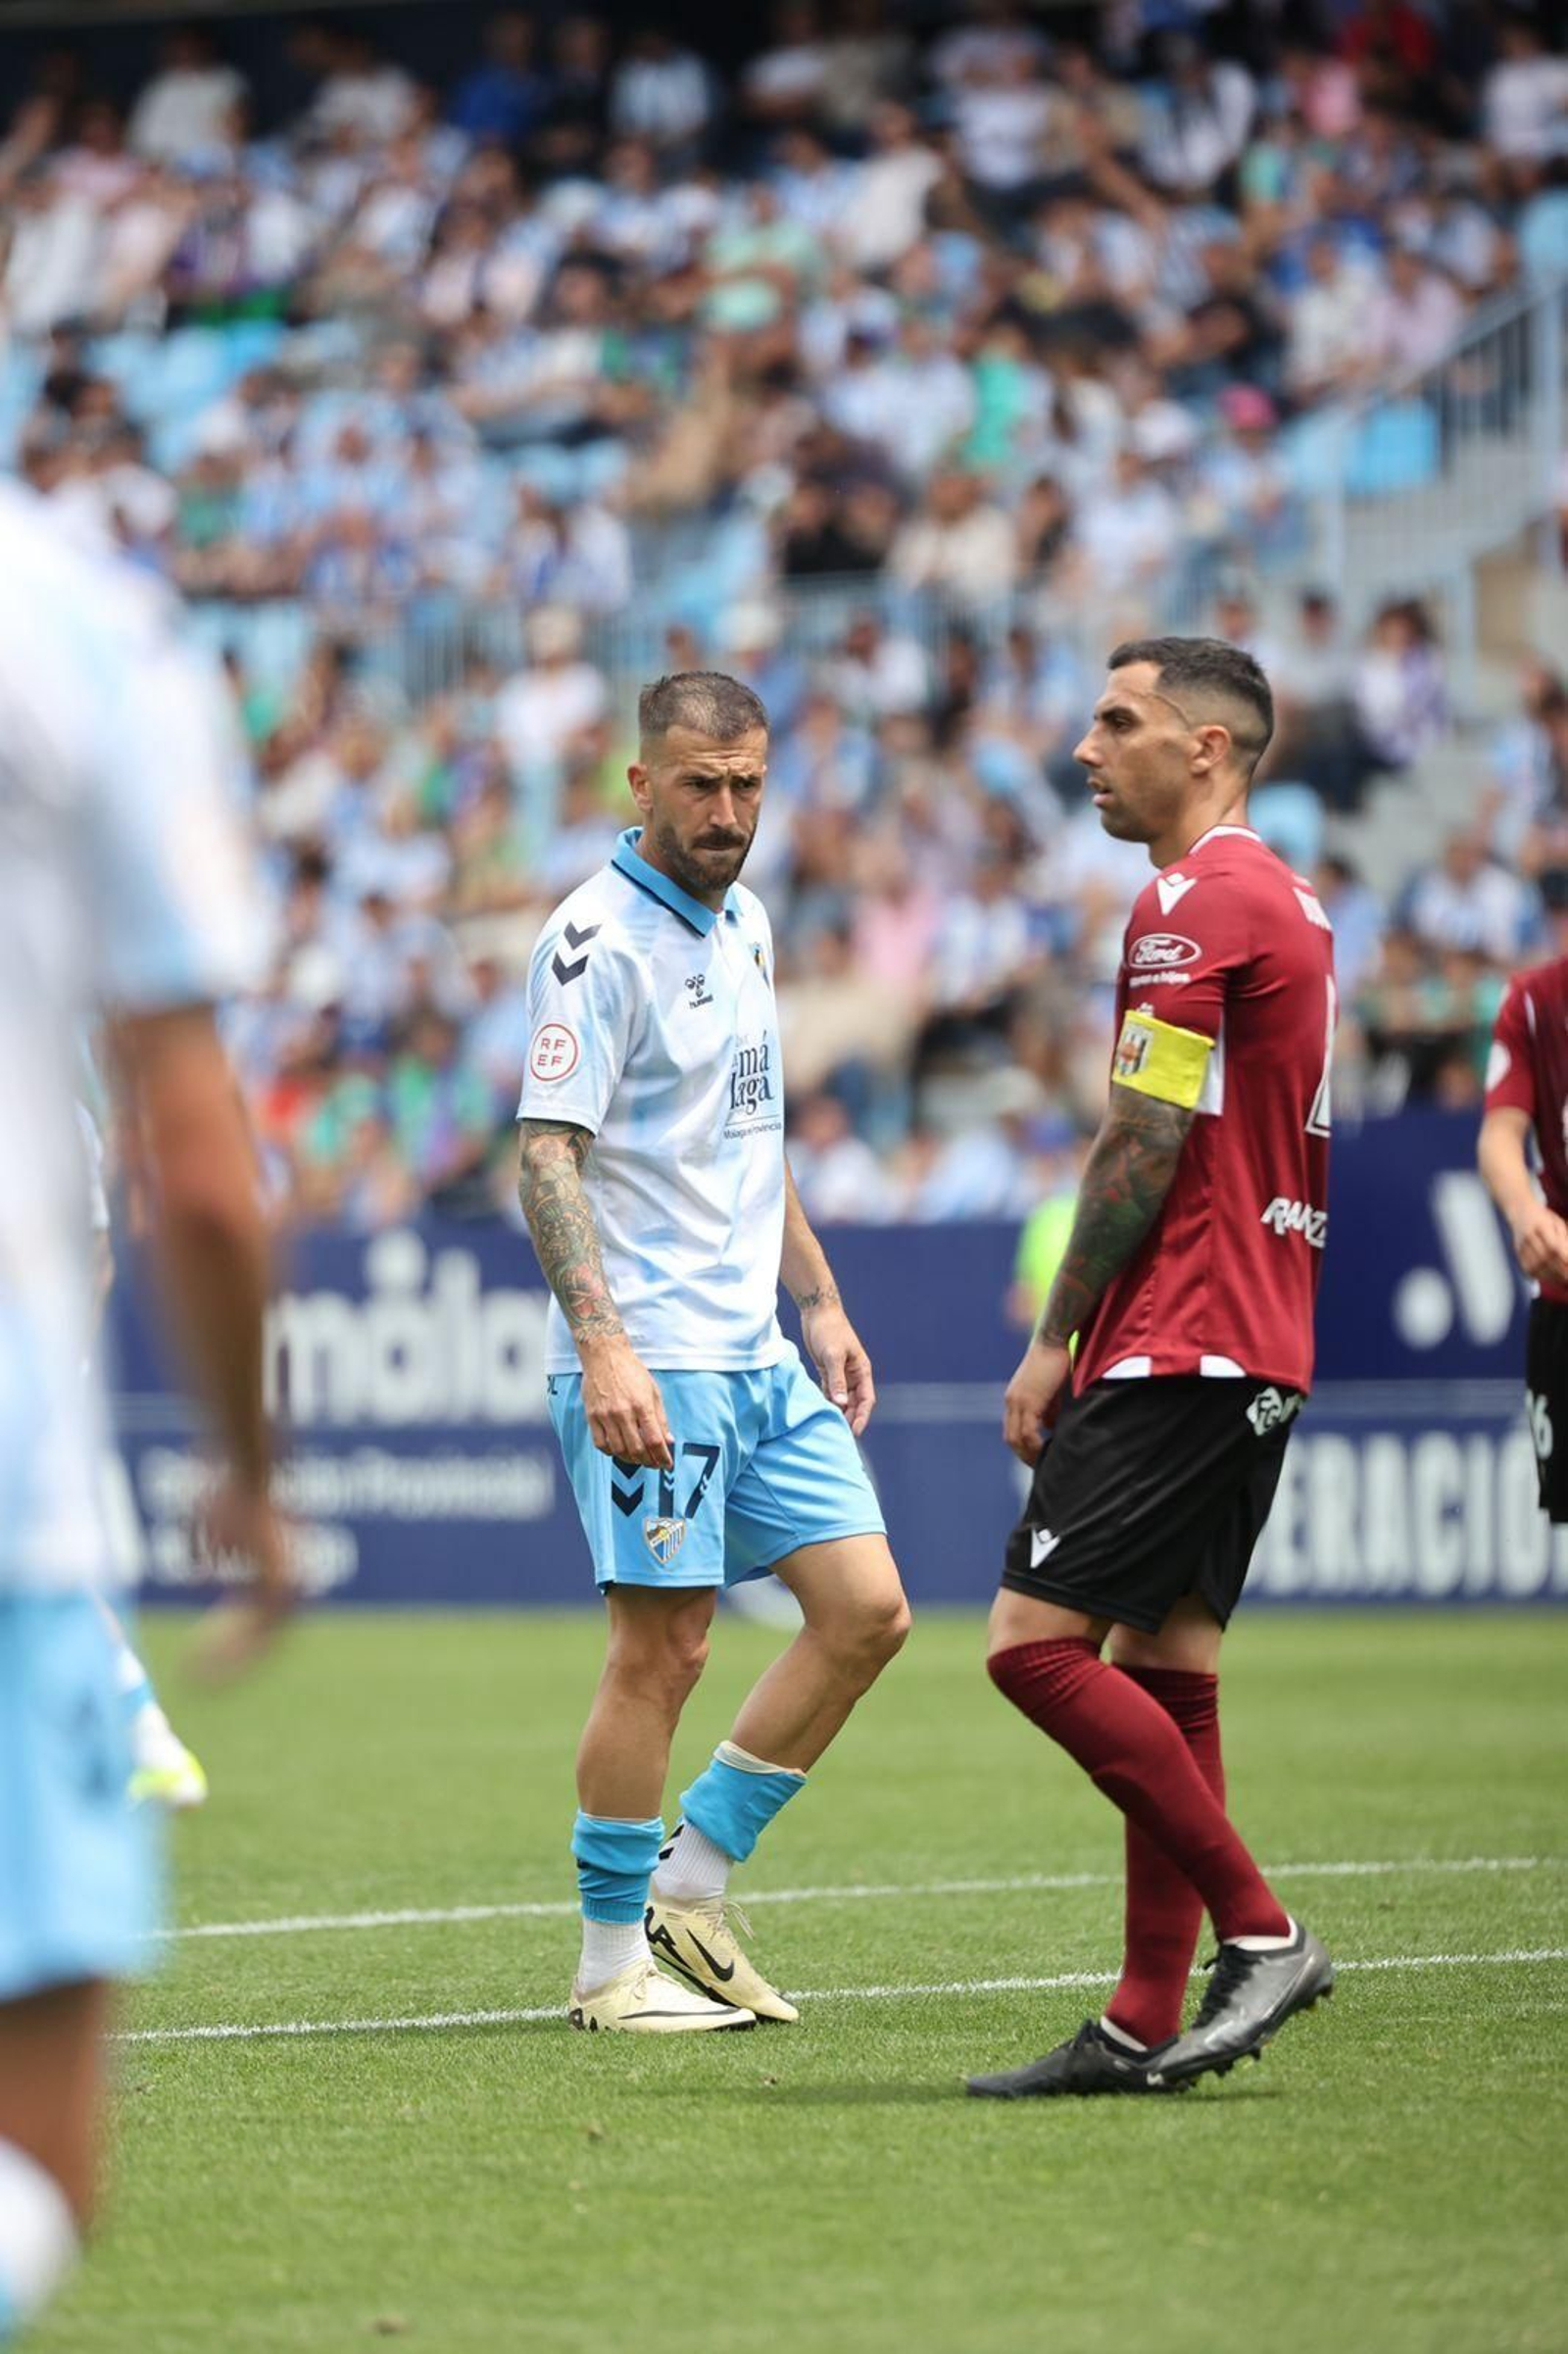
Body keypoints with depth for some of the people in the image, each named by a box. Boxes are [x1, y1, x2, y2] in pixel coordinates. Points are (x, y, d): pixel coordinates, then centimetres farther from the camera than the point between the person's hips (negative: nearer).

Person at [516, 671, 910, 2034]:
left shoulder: (741, 923, 14)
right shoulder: (601, 938, -12)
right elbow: (548, 1155, -18)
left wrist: (820, 1304, 21)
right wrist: (603, 1347, -26)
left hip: (758, 1355, 8)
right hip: (650, 1360, -8)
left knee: (867, 1610, 3)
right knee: (663, 1647, -6)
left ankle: (692, 1886, 13)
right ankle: (613, 1963, 4)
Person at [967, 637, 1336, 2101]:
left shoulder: (1195, 902, -12)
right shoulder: (1284, 901, 19)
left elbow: (1143, 1151, -15)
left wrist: (1055, 1341, -9)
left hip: (1179, 1350, -10)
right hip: (1257, 1352, 10)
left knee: (1036, 1642, -12)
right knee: (1163, 1669, 8)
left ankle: (1259, 1933, -11)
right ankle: (1146, 2026, 7)